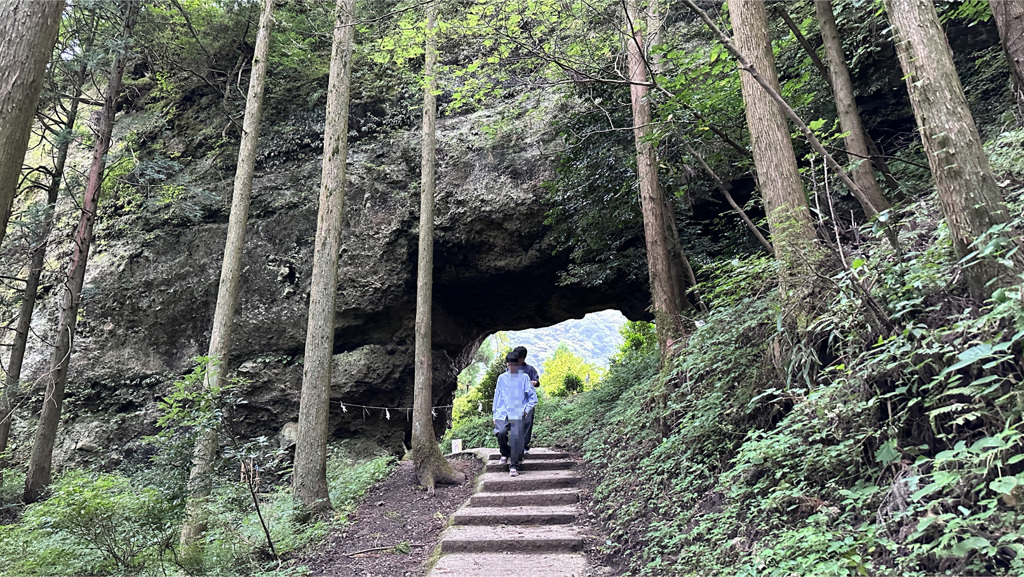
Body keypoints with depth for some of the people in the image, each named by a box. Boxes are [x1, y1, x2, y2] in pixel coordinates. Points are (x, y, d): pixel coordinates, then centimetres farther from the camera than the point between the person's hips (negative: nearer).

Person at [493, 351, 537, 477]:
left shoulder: (524, 377, 7)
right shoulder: (502, 378, 13)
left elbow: (533, 396, 9)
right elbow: (497, 397, 17)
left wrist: (526, 409, -4)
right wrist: (495, 414, 13)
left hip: (518, 414, -1)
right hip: (503, 413, 2)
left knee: (516, 436, -20)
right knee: (501, 432, -22)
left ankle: (514, 466, -12)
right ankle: (505, 454, 9)